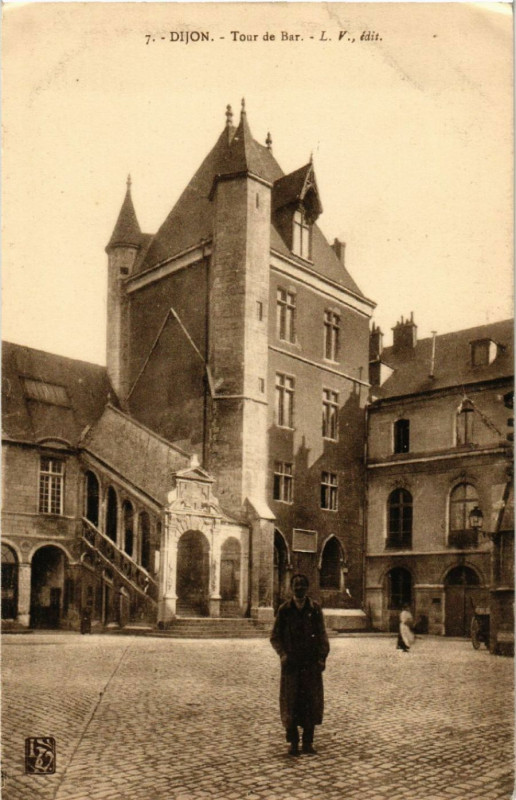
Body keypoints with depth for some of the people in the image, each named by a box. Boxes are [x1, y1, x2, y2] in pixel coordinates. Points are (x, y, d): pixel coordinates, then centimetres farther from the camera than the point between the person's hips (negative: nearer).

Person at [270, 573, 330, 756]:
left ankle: (308, 742, 15)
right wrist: (282, 653, -10)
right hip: (291, 663, 0)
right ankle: (293, 742, 15)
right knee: (290, 702, 2)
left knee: (312, 701, 3)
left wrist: (322, 657, -7)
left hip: (311, 662, 0)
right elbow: (275, 636, 6)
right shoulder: (284, 610, 3)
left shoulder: (315, 608, 4)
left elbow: (322, 635, 4)